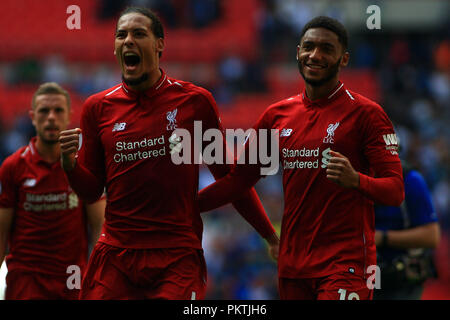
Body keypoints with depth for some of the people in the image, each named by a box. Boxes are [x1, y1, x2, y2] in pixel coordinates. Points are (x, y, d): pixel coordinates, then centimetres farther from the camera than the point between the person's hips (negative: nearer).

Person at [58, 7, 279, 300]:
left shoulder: (195, 100, 0)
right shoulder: (98, 108, 5)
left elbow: (230, 177, 8)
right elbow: (91, 190, 11)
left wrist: (270, 235, 7)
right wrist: (70, 163, -10)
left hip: (178, 256, -2)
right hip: (115, 255, 2)